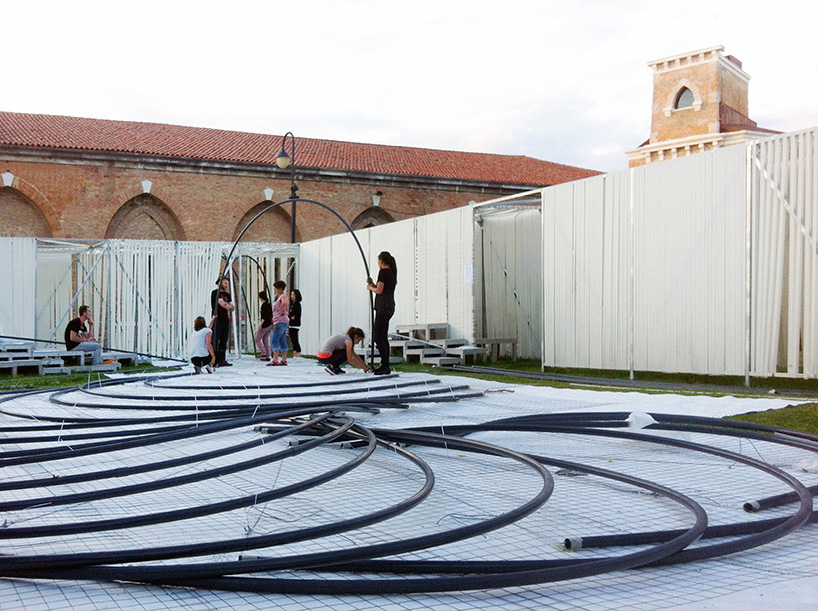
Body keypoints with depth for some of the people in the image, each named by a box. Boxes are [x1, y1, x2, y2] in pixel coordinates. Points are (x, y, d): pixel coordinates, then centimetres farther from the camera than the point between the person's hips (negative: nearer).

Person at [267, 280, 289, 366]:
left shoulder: (283, 296, -10)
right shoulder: (278, 296, 20)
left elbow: (284, 303, -35)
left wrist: (280, 312, -25)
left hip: (281, 321, -10)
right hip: (280, 321, 10)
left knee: (275, 340, -14)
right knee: (282, 341, 9)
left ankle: (275, 360, -19)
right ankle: (284, 360, 10)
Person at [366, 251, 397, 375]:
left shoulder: (383, 272, -10)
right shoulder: (392, 273, 18)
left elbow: (379, 291, -16)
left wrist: (370, 287, 2)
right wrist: (373, 284, 17)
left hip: (383, 307, -10)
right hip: (389, 307, 10)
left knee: (378, 337, -8)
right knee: (383, 337, 11)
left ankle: (384, 365, -10)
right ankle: (386, 367, 11)